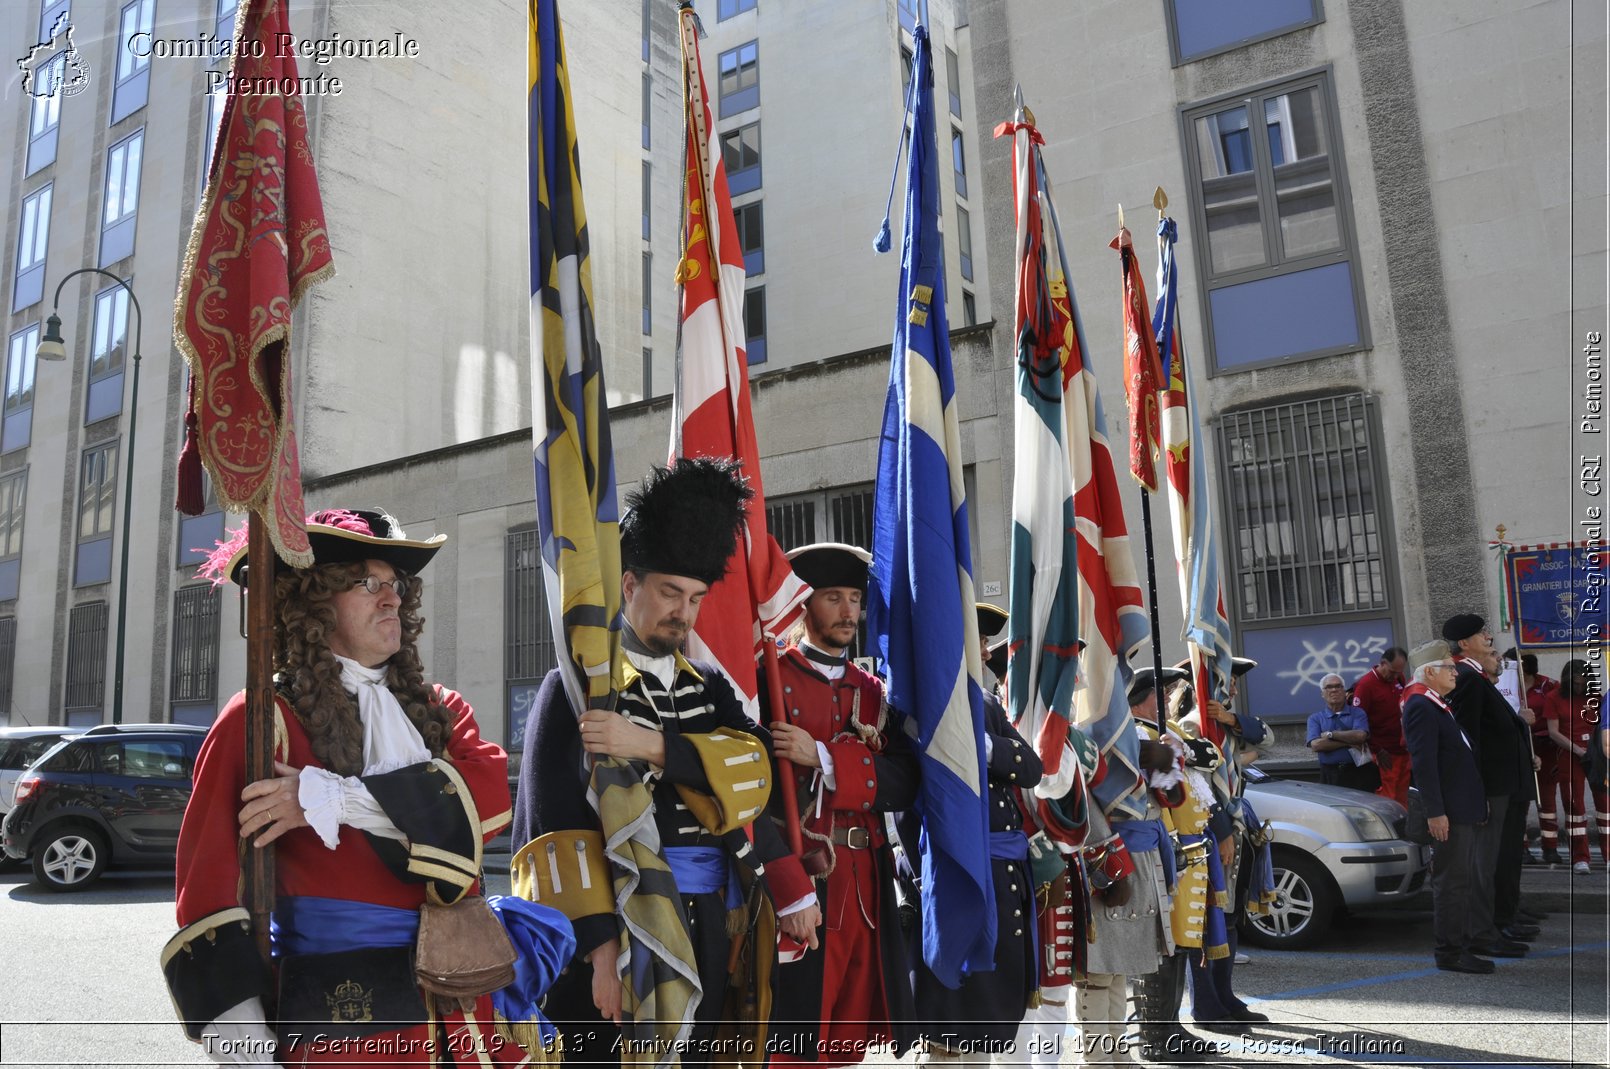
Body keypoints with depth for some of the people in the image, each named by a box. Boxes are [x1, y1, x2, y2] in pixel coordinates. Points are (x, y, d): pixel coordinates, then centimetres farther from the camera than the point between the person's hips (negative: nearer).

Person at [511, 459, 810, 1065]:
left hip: (710, 931, 5)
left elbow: (750, 770, -6)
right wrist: (597, 943, -20)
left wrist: (653, 746, -21)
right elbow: (557, 829, -11)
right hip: (618, 928, -5)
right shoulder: (576, 686, -4)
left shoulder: (709, 688, 12)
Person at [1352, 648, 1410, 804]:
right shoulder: (1366, 684, -13)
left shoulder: (1398, 678, 7)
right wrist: (1377, 751, -14)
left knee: (1402, 796, 11)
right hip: (1385, 754, -7)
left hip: (1403, 749, 7)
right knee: (1388, 797, -9)